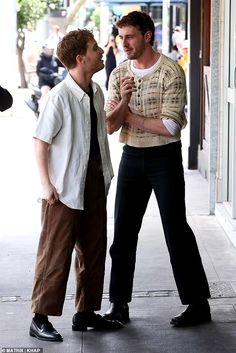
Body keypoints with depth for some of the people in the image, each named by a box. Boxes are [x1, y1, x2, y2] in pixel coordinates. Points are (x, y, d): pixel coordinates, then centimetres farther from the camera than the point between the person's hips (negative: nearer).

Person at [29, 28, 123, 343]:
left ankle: (86, 312, 25)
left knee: (94, 250, 13)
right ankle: (41, 319, 6)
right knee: (56, 253, -2)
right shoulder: (60, 96, -16)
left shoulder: (96, 92, 7)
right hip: (65, 188, -8)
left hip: (95, 184, 8)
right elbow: (41, 141, -15)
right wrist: (46, 183, -17)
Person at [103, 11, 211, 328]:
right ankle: (119, 304, 15)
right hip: (131, 158, 5)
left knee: (176, 230, -3)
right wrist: (123, 100, -19)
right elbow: (110, 126, -1)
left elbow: (170, 126, -19)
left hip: (165, 157, -5)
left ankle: (198, 304, 5)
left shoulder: (171, 72, -12)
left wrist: (129, 115, -10)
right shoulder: (119, 74, 5)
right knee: (123, 232, 6)